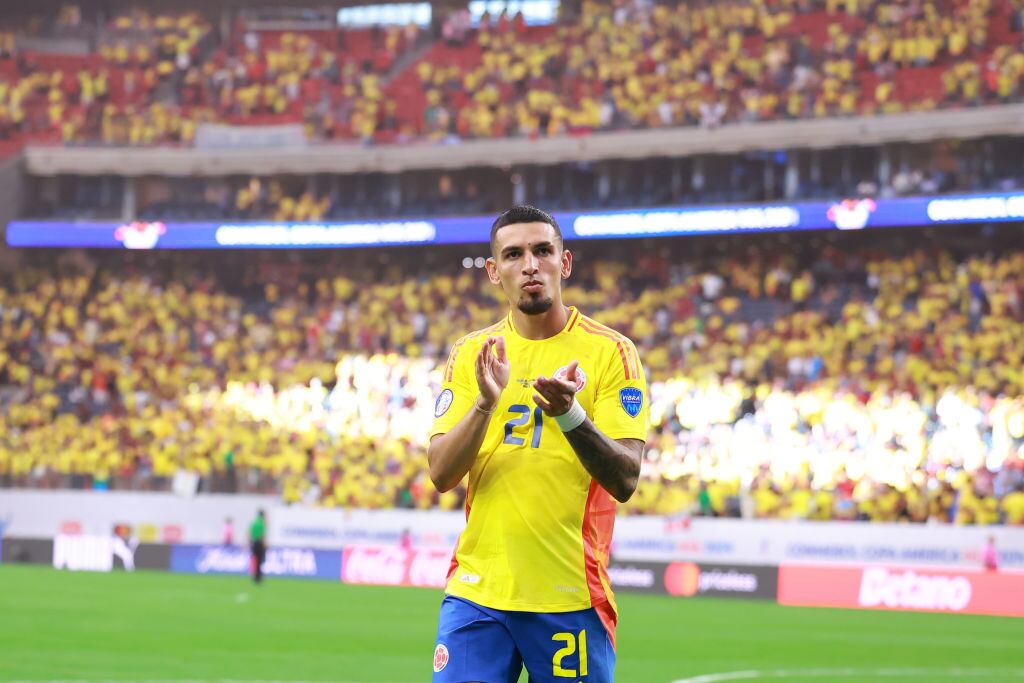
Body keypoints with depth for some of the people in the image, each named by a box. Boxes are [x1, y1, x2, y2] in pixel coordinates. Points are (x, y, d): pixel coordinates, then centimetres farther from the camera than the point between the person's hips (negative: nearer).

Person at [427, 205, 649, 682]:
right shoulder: (470, 355, 8)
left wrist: (570, 414, -27)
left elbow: (625, 481, -10)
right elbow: (441, 475, -1)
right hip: (476, 588, 2)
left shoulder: (610, 352, -2)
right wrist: (485, 402, -17)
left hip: (571, 598, -2)